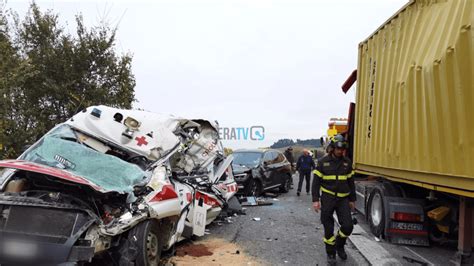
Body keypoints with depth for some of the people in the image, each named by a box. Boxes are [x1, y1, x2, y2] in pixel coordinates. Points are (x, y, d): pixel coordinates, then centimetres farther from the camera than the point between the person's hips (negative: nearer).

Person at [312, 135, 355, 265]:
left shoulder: (347, 162, 4)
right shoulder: (323, 162, -5)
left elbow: (351, 182, 12)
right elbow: (316, 181, -5)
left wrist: (352, 199, 12)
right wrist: (315, 200, -10)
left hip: (343, 199, 2)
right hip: (327, 198, -2)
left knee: (348, 226, -6)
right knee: (328, 229, 3)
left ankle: (339, 246, 23)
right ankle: (331, 253, 22)